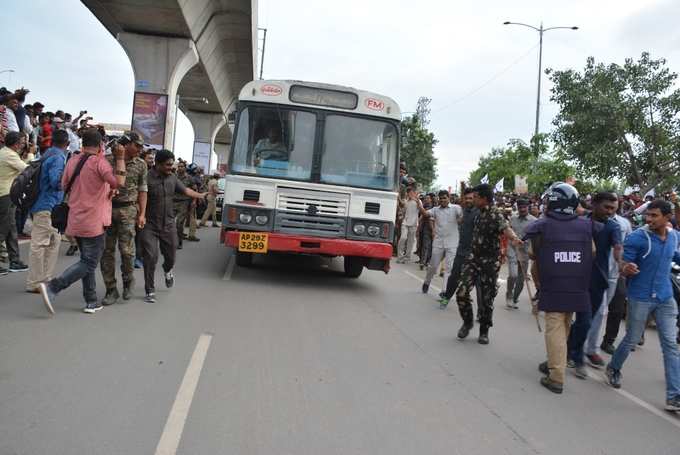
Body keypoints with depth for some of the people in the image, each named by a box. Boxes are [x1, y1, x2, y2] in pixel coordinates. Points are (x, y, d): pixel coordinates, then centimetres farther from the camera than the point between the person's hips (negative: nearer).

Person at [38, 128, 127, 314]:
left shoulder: (72, 161, 7)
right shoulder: (99, 162, -12)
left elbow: (64, 186, 15)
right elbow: (118, 183, -23)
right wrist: (120, 159, -14)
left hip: (75, 220, 7)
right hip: (93, 222, -7)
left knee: (87, 260, 15)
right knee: (89, 263, 1)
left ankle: (91, 302, 18)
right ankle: (52, 287, -11)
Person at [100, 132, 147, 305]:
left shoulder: (141, 165, 5)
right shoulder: (109, 160, 0)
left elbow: (142, 190, 8)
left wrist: (142, 214, 3)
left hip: (128, 210, 0)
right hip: (108, 208, 1)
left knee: (126, 250, -7)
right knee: (107, 250, 3)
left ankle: (128, 281, 20)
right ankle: (111, 289, 14)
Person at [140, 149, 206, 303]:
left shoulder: (172, 177, 4)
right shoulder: (147, 177, -16)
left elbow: (185, 190, 17)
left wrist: (200, 195, 14)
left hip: (168, 225, 5)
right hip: (150, 225, -5)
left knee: (170, 255, 15)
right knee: (150, 258, -7)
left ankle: (168, 270, 52)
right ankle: (150, 291, 7)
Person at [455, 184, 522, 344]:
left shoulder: (495, 214, -16)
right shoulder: (480, 213, 8)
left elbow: (505, 227, -37)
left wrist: (514, 238, -56)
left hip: (490, 262, -6)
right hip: (473, 258, 6)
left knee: (487, 298, 4)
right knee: (462, 292, -5)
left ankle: (484, 331, 21)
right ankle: (467, 322, 18)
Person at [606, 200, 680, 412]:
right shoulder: (637, 238, -14)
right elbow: (623, 267, -14)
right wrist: (626, 269, -36)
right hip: (640, 298, -5)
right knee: (631, 340, 8)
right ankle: (613, 368, 35)